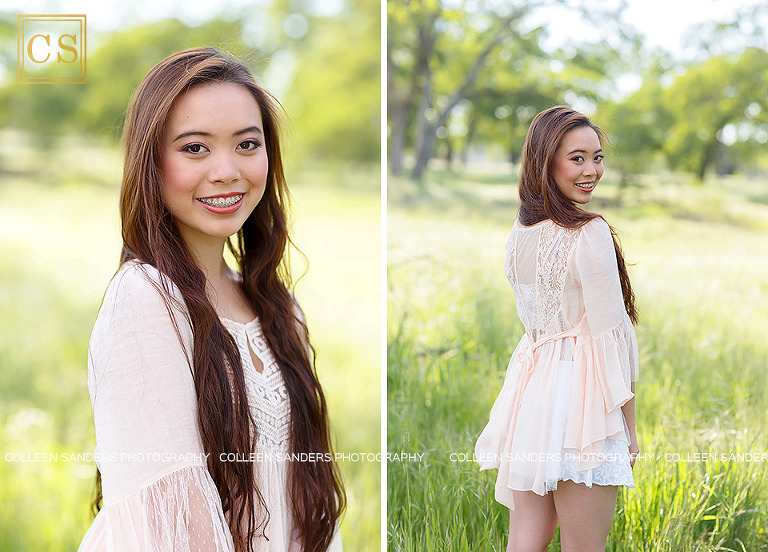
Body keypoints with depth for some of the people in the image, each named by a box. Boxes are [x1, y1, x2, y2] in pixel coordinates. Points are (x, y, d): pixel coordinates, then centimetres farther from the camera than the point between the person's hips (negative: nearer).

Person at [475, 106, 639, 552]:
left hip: (527, 392, 7)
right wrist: (630, 428, -6)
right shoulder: (591, 233, -14)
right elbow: (613, 335, -13)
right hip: (580, 399, -7)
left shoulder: (520, 233, 9)